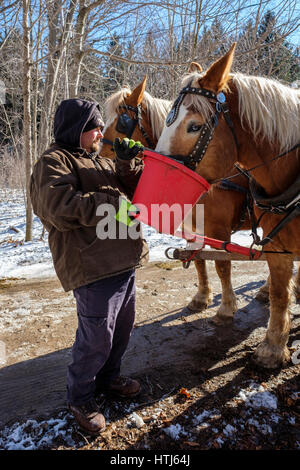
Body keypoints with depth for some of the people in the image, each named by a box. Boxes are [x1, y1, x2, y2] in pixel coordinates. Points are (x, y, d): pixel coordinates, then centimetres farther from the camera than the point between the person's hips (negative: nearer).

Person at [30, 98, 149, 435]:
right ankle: (80, 397, 24)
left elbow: (129, 188, 19)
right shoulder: (53, 162, -7)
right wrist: (111, 202, -23)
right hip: (93, 267, -9)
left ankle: (107, 376, 43)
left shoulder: (97, 162, 22)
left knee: (122, 328, 20)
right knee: (97, 337, 0)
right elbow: (60, 209, -23)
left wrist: (128, 162, 1)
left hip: (123, 261, 10)